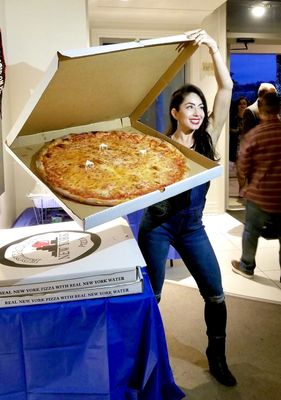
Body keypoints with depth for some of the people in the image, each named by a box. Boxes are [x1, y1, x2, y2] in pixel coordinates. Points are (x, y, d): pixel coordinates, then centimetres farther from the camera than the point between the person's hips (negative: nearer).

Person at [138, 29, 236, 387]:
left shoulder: (208, 137, -1)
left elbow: (226, 87, -7)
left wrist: (212, 45, -12)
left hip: (192, 225, 3)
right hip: (157, 224, -3)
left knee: (215, 294, 6)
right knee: (150, 296, 8)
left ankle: (216, 358, 29)